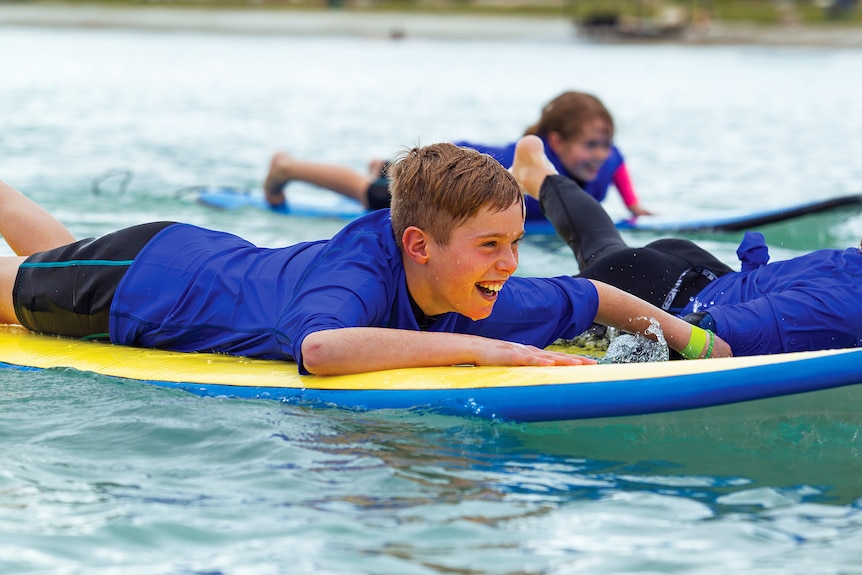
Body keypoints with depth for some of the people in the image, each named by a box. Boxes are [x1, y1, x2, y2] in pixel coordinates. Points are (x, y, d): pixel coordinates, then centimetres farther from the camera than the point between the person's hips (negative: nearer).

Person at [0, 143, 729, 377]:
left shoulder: (481, 298, -23)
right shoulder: (361, 275, -45)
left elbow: (592, 297, -8)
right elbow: (319, 348, -68)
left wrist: (681, 332, -22)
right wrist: (472, 347, -65)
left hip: (218, 261, 7)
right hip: (140, 275, -7)